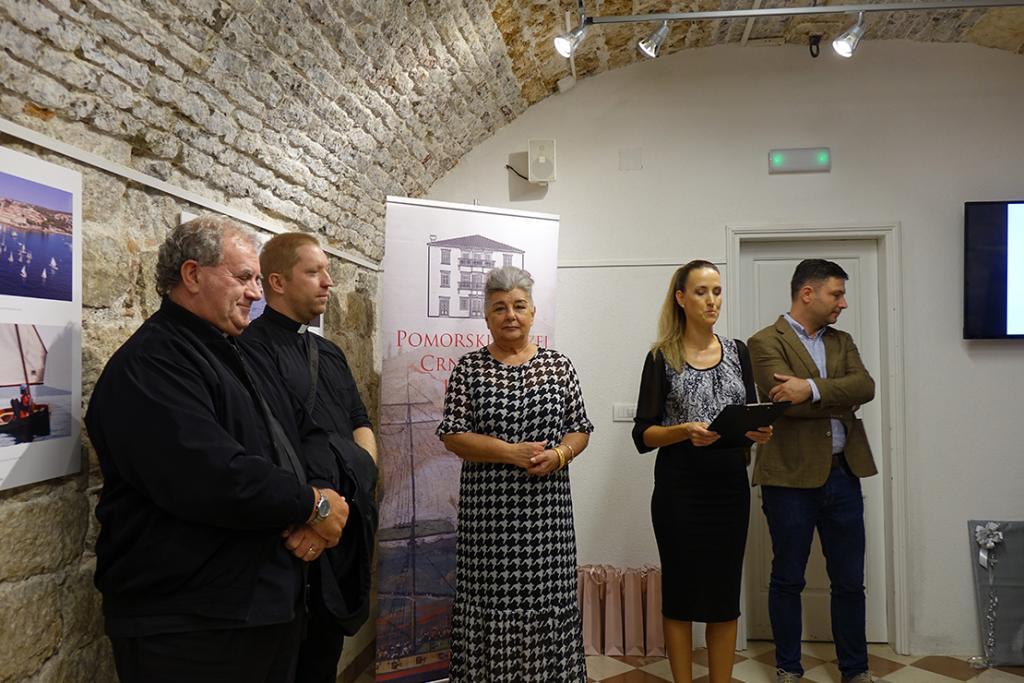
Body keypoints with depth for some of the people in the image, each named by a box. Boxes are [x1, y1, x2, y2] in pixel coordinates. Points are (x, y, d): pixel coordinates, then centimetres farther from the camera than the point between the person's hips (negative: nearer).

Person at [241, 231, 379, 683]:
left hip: (350, 521, 8)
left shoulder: (329, 353, 16)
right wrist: (346, 468, -15)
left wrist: (362, 467, -2)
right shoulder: (253, 348, -12)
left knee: (328, 640, 20)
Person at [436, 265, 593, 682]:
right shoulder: (469, 367, 1)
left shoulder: (559, 365, 5)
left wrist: (559, 454, -13)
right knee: (490, 599, 4)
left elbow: (580, 429, 8)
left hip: (547, 506, 1)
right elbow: (452, 435, -4)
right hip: (488, 506, -1)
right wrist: (513, 452, -14)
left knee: (547, 599, 6)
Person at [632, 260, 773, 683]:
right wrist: (684, 431, -23)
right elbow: (643, 435, -6)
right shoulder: (662, 357, -2)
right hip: (679, 488, -3)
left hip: (730, 485, 3)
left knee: (725, 592, 10)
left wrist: (759, 432, -10)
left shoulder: (737, 352, 9)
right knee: (681, 590, 6)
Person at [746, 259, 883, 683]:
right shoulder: (766, 342, -7)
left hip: (843, 474, 5)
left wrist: (813, 389, -21)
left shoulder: (842, 341, 12)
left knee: (850, 580, 13)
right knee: (787, 579, 10)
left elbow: (865, 386, -6)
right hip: (791, 476, -5)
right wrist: (844, 401, -8)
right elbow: (787, 402, -20)